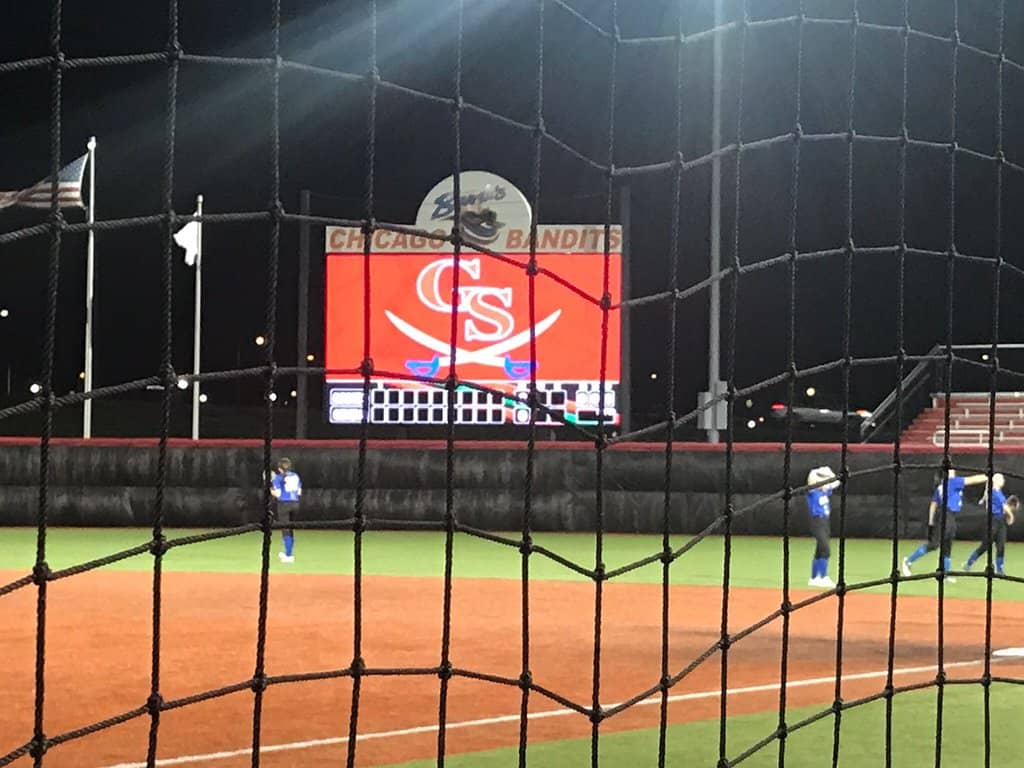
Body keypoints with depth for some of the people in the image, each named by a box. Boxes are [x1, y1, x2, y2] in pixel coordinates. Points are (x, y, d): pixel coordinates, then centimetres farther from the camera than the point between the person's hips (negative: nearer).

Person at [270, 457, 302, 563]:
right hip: (295, 503, 6)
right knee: (290, 529, 18)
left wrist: (270, 488, 6)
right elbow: (299, 492, 12)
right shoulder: (296, 476, 10)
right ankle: (289, 553, 26)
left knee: (286, 530, -3)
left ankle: (289, 555, -7)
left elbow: (278, 494, -10)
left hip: (284, 503, -6)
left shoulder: (279, 477, -6)